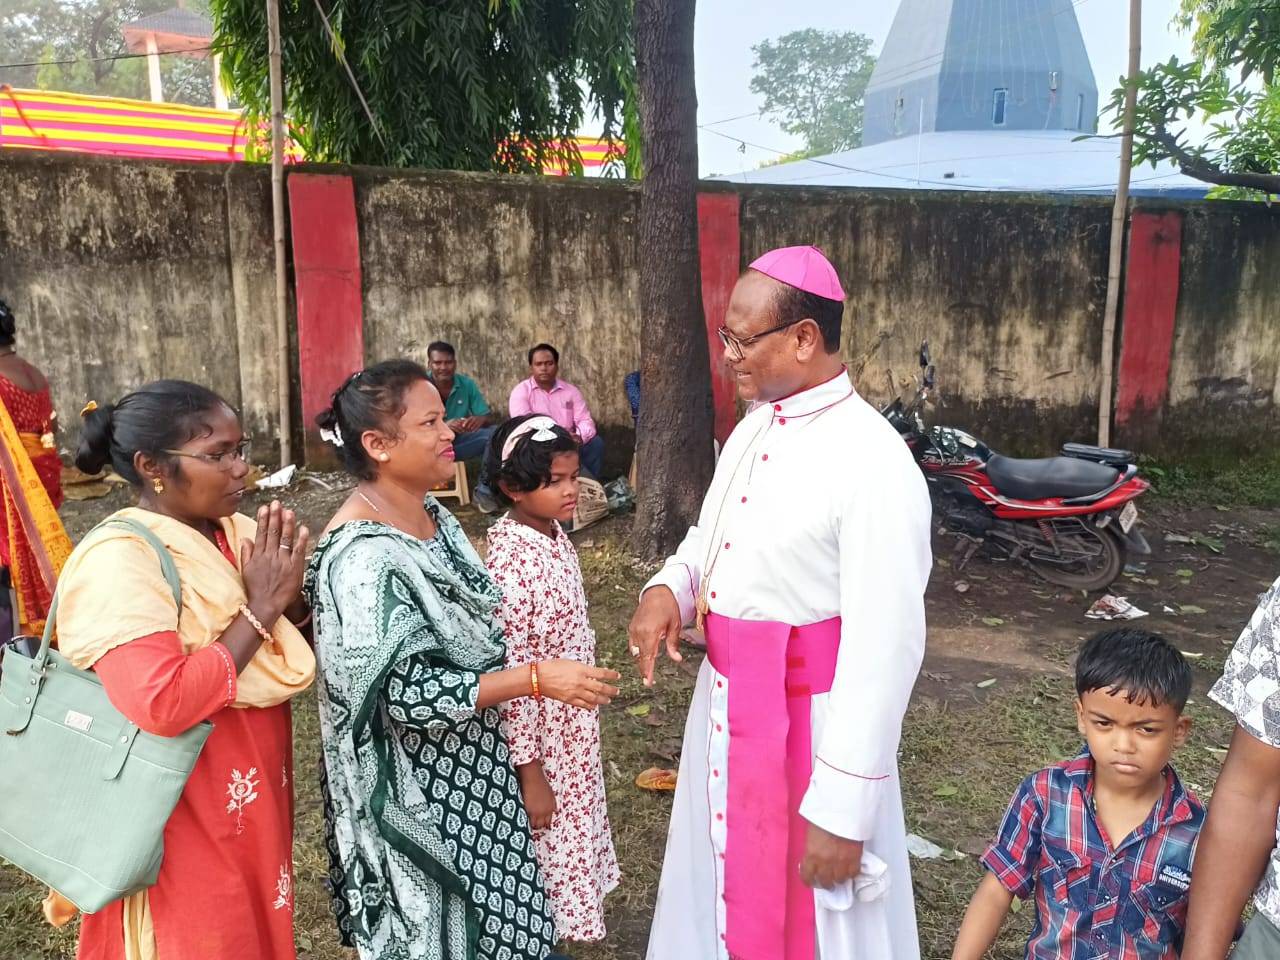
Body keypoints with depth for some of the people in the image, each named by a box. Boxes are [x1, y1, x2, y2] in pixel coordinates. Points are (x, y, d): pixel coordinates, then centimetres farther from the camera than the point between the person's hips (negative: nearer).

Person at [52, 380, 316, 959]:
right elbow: (162, 705, -32)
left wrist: (291, 596, -12)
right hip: (184, 830, -7)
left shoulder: (235, 533, 0)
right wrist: (260, 608, -24)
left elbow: (292, 655, 9)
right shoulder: (121, 561, -21)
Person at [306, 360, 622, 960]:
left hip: (467, 764, 8)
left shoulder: (429, 514, 0)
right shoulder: (363, 556, -27)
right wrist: (536, 679, -27)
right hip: (418, 787, -8)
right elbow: (409, 694, -28)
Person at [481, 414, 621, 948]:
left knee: (571, 833, 24)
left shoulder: (555, 536, -1)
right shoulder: (511, 563, -27)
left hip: (574, 725, 8)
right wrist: (529, 773, -20)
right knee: (546, 842, 11)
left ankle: (562, 921, 45)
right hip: (538, 734, -8)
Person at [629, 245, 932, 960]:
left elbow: (885, 646, -23)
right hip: (725, 705, 7)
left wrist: (843, 809, -20)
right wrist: (669, 588, -6)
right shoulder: (755, 427, 3)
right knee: (722, 886, 25)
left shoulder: (872, 462, -23)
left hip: (808, 721, -7)